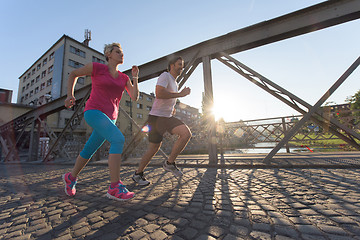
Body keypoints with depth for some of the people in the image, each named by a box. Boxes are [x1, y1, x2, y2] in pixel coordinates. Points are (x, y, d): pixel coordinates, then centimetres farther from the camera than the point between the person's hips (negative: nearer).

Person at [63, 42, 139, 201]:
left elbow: (134, 97, 3)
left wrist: (135, 77, 0)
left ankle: (71, 177, 41)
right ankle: (115, 187, -22)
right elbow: (73, 74, 14)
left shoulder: (124, 78, 13)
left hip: (109, 117, 6)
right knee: (118, 140, -27)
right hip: (94, 112, -6)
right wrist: (70, 95, 5)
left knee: (90, 150, 16)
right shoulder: (96, 67, 0)